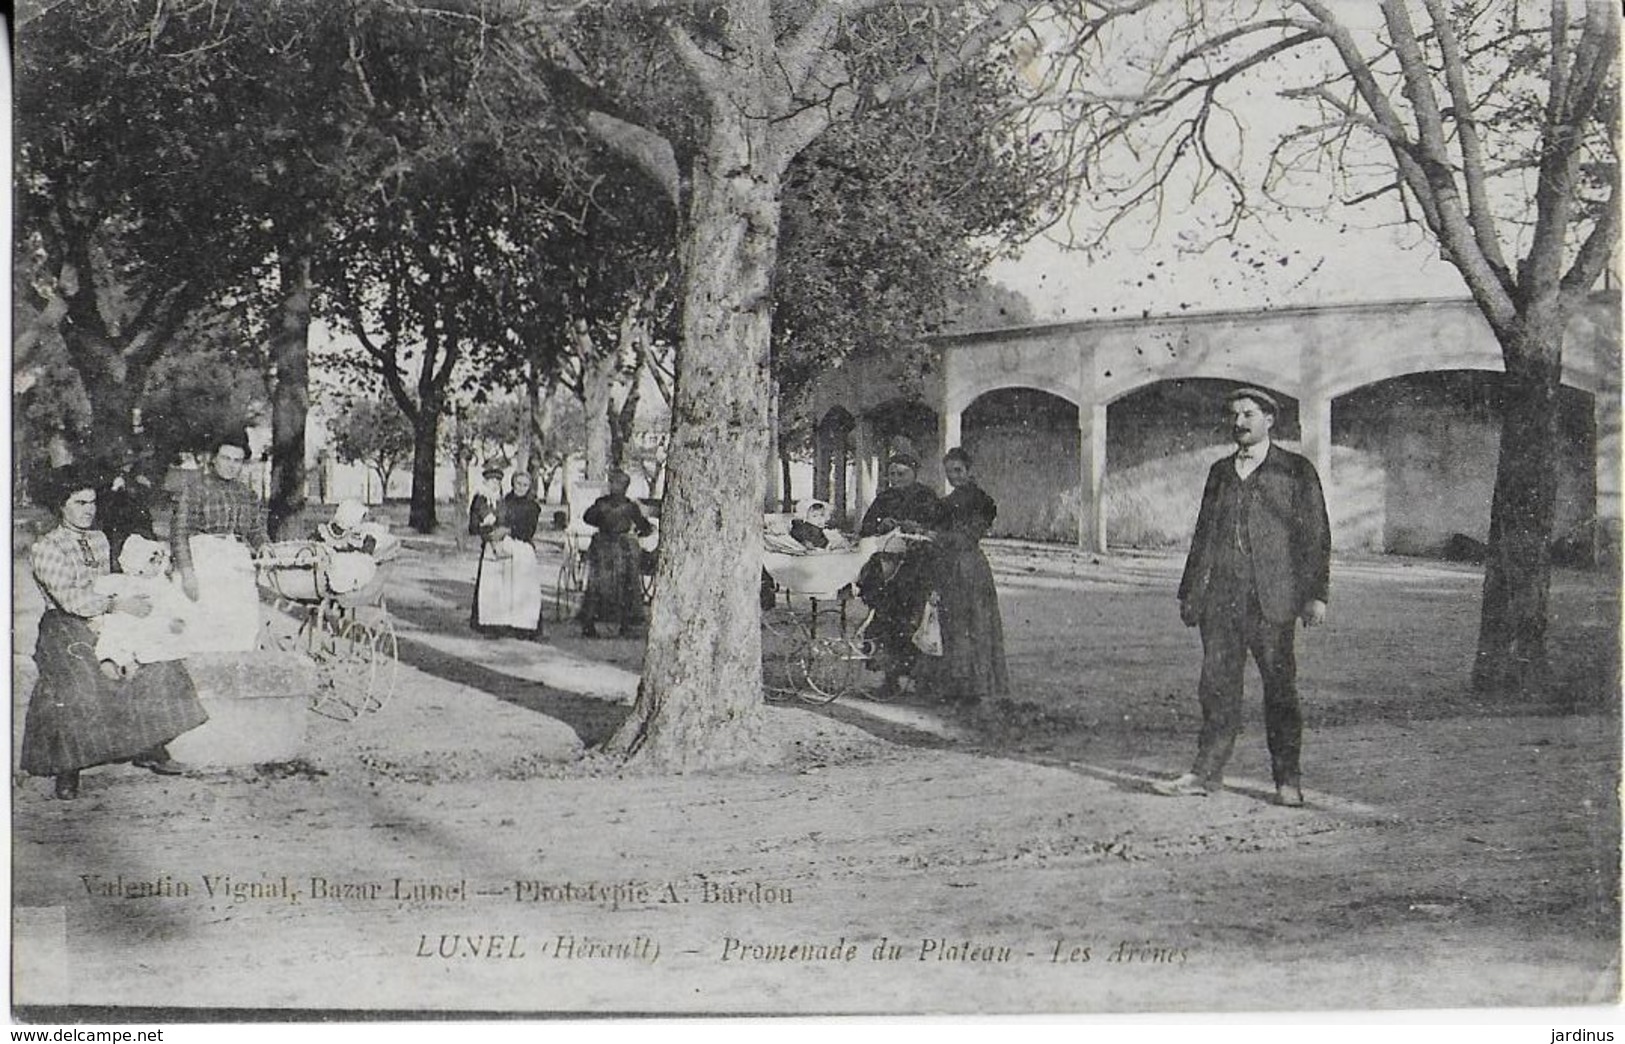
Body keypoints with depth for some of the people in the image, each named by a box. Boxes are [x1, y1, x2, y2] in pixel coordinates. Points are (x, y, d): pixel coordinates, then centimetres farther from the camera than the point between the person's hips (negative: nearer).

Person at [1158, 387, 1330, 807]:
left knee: (1280, 689, 1)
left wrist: (1315, 595, -6)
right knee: (1217, 685, 2)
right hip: (1220, 596, 4)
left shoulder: (1296, 471, 4)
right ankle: (1207, 772, 7)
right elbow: (1203, 535, 20)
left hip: (1271, 598, -4)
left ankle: (1287, 781, 10)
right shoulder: (1220, 471, 17)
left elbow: (1316, 536, 1)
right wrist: (1190, 593, 16)